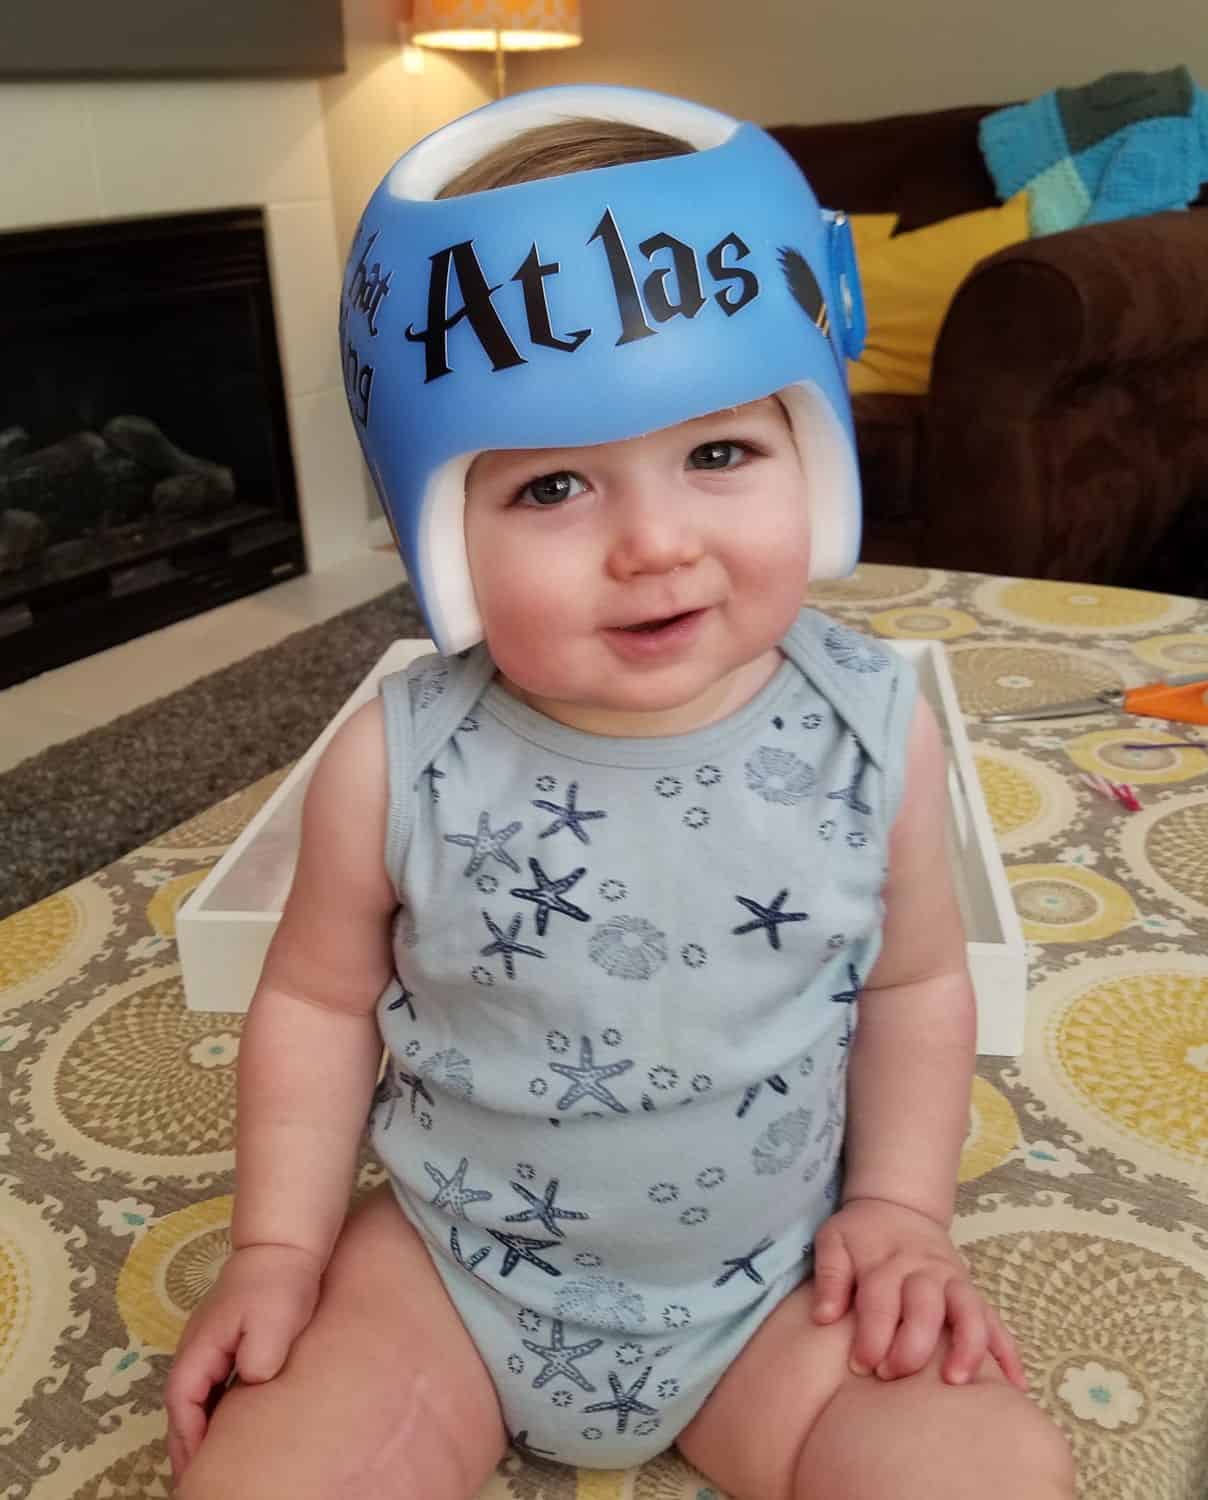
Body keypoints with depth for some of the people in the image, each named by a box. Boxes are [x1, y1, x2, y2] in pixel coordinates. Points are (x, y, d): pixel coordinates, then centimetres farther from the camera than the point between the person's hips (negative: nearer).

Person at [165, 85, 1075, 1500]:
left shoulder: (876, 735, -16)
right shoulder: (397, 770, -21)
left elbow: (915, 981, 1)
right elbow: (319, 1000, -4)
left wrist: (900, 1204, -2)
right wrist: (279, 1248, -3)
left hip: (776, 1282, 1)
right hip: (449, 1263, 0)